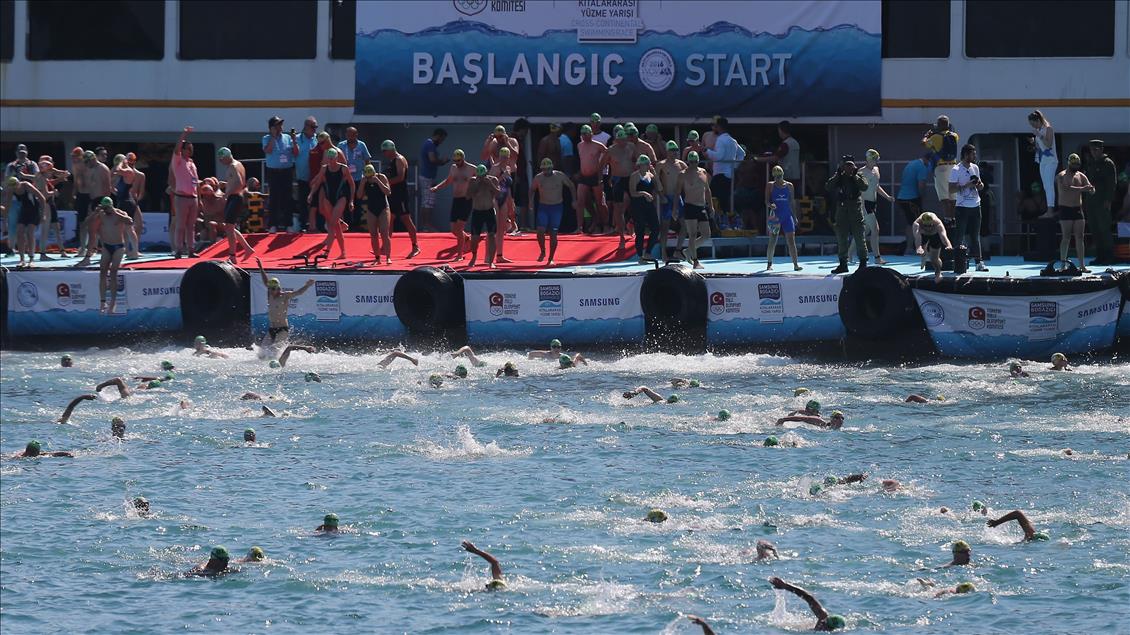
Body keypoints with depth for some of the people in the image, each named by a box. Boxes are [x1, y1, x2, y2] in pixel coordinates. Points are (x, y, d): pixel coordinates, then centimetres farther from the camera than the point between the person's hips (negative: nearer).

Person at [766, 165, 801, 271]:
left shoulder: (789, 186, 9)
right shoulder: (770, 186, 3)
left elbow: (792, 202, 13)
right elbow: (766, 201, -1)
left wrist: (794, 216, 11)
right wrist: (770, 205, -24)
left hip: (787, 215, 1)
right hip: (775, 216, -1)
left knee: (791, 240, -6)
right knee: (772, 241, 2)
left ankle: (795, 264, -9)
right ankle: (769, 263, 16)